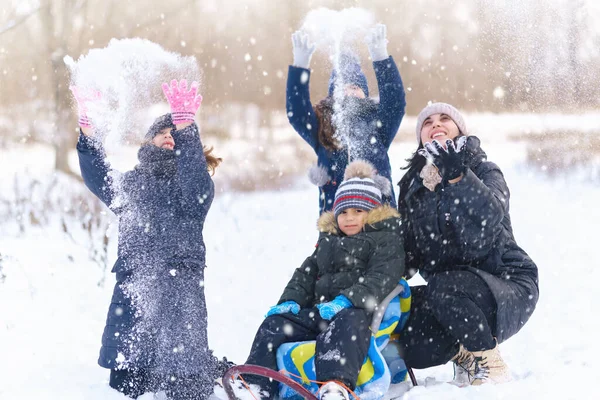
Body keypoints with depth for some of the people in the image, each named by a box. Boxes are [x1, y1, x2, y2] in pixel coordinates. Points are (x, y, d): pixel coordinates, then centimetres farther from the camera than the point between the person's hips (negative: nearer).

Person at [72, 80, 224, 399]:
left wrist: (185, 128, -31)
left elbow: (195, 184, -15)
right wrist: (88, 131, -11)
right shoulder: (130, 183, 19)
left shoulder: (194, 184, 7)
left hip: (180, 291, -4)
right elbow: (98, 179, 3)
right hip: (131, 290, 4)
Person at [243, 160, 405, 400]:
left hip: (358, 309, -7)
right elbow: (306, 274, 27)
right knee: (274, 324, -11)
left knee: (346, 325, -41)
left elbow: (381, 278, -10)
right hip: (319, 309, 7)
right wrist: (291, 301, 5)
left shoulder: (386, 239, 6)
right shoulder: (327, 240, 28)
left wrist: (347, 300, -24)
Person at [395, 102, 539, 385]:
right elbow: (408, 249, 11)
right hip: (452, 287, 5)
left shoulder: (481, 169, -3)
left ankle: (489, 363, -13)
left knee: (442, 287, -34)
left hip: (508, 288, -5)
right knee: (415, 351, -18)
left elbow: (491, 215, -26)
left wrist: (457, 176, -38)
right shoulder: (413, 184, 10)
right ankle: (463, 352, 16)